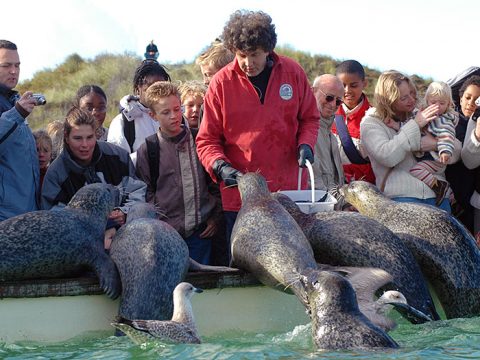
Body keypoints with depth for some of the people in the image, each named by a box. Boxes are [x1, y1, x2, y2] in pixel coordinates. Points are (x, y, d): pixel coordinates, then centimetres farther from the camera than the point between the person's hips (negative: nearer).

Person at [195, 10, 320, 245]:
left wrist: (305, 144, -5)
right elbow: (207, 140, 3)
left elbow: (309, 118, 15)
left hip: (290, 190, 1)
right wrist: (220, 167, -16)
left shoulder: (292, 72, 3)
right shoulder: (221, 83, -2)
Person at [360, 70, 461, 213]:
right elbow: (387, 157, -12)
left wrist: (436, 144, -10)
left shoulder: (420, 115, 18)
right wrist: (415, 125, -9)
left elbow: (456, 152, 13)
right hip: (400, 194, -4)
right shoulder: (371, 123, 6)